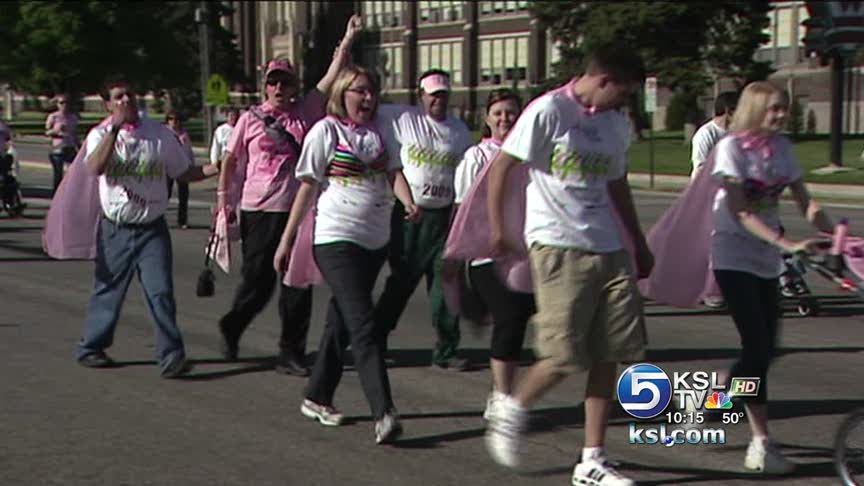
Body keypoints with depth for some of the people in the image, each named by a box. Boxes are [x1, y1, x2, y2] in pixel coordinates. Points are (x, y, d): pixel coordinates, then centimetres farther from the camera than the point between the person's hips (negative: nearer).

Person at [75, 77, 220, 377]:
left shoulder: (159, 134, 3)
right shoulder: (101, 135, -1)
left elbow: (183, 173, 11)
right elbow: (96, 167, -22)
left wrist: (217, 170, -4)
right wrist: (115, 128, -25)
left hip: (152, 229, 0)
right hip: (114, 229, 0)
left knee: (161, 291, -10)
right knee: (107, 291, 10)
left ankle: (171, 355, -6)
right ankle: (91, 348, 28)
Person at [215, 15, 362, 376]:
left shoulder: (305, 112, 7)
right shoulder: (250, 119, 2)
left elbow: (331, 79, 3)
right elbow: (230, 159, 8)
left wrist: (347, 41, -4)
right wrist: (224, 197, 3)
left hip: (298, 209, 3)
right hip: (258, 210, -2)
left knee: (298, 283, 1)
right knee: (258, 282, 2)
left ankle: (291, 353, 10)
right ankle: (231, 327, 30)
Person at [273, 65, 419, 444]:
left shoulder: (381, 132, 12)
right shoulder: (326, 131, -2)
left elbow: (394, 172, 2)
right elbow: (308, 186, -2)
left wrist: (408, 202, -20)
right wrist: (286, 241, -2)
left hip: (376, 239, 6)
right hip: (336, 238, -6)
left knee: (342, 321, 13)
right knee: (363, 326, -13)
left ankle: (317, 398, 26)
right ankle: (383, 414, -19)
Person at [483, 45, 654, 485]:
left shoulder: (616, 126, 15)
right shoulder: (549, 111, -7)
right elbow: (500, 168, -6)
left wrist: (639, 245, 27)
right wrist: (496, 229, -9)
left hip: (608, 249, 7)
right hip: (557, 246, -7)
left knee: (609, 355, 2)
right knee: (565, 355, -10)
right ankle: (512, 411, 18)